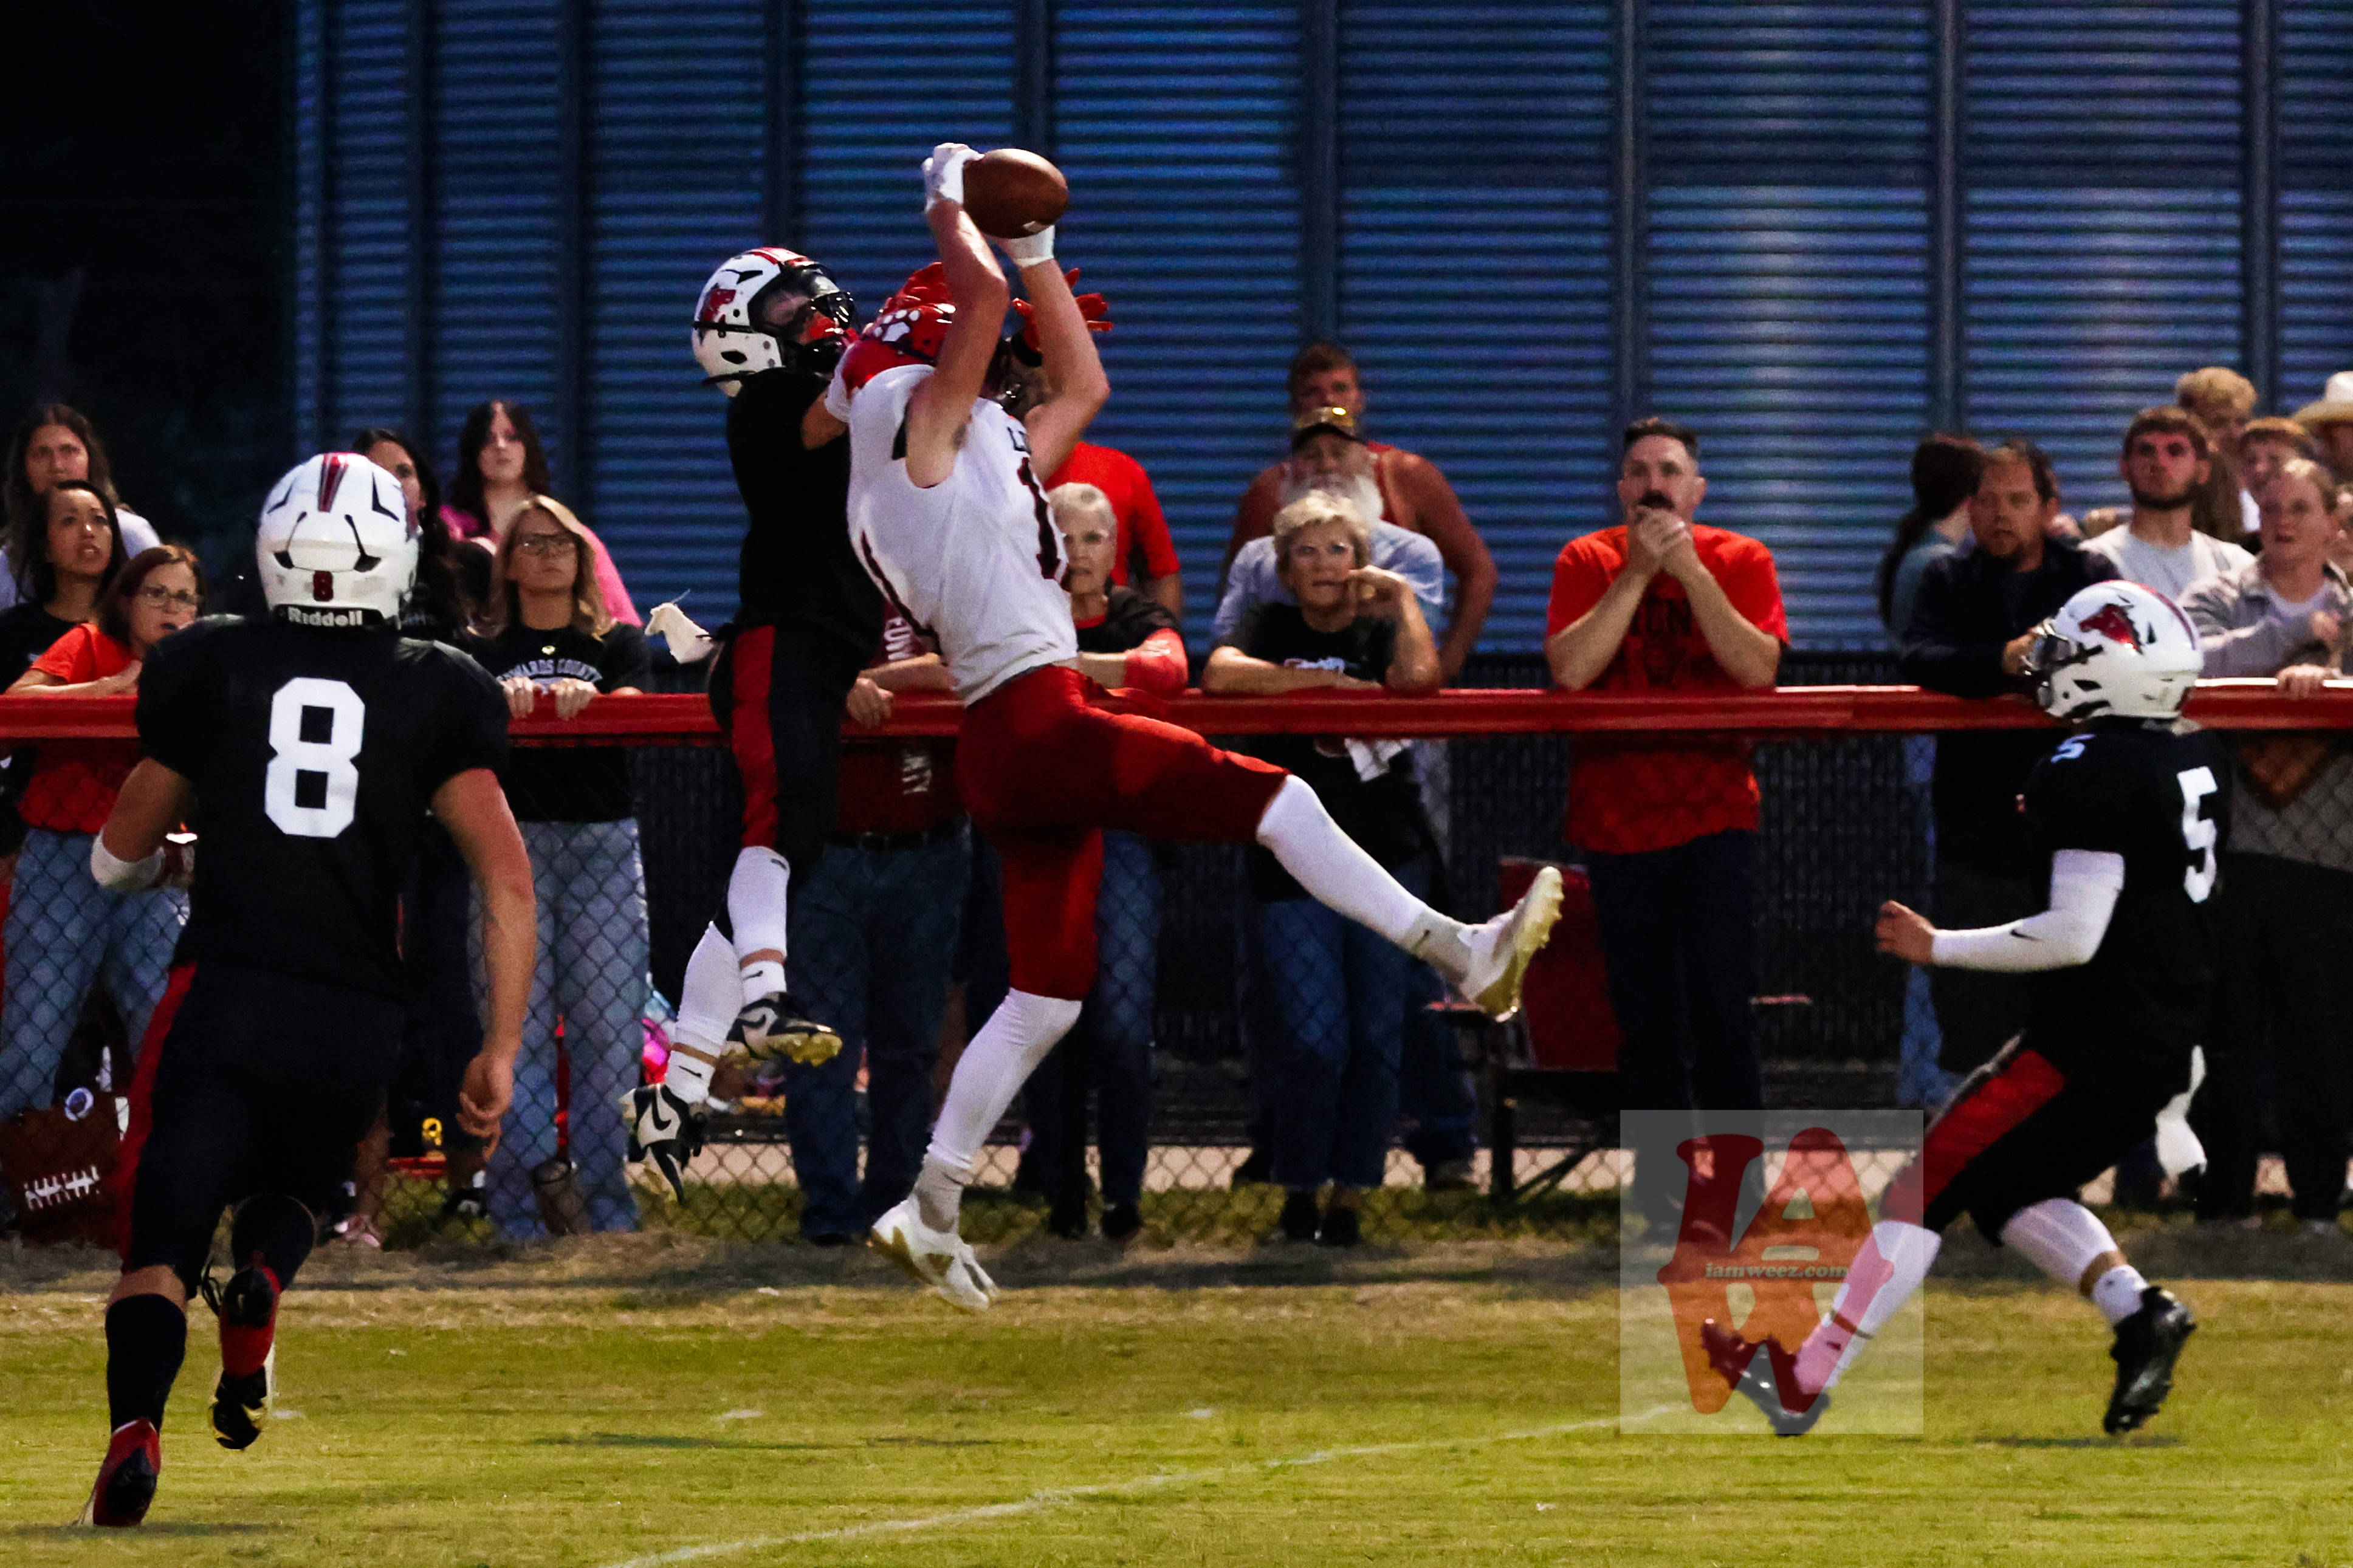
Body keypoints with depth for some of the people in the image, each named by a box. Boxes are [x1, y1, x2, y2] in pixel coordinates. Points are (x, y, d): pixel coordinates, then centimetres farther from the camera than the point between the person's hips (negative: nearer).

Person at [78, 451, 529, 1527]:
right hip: (359, 1022, 1)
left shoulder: (212, 668, 7)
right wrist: (501, 1052, 2)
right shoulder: (436, 694, 7)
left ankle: (136, 1425, -28)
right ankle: (260, 1285, -1)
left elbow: (123, 855, 16)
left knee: (158, 1248, -2)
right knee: (291, 1186, 30)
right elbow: (507, 880, -1)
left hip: (224, 995, -1)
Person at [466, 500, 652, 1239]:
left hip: (603, 844, 1)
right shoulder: (485, 650, 14)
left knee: (607, 1025, -4)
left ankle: (608, 1206, -1)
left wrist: (583, 700, -26)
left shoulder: (618, 645, 16)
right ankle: (523, 1208, -11)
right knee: (517, 1025, -8)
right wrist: (503, 700, -29)